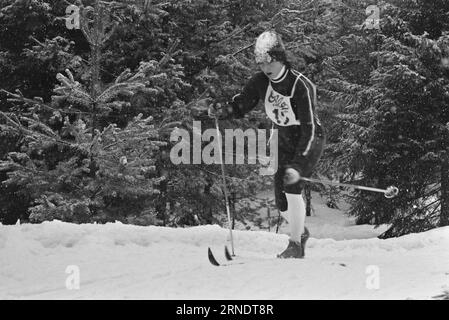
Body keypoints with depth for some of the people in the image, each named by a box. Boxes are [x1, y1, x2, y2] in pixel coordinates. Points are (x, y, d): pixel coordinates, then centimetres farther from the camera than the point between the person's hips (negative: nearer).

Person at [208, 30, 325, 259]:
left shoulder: (301, 87, -29)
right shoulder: (261, 82, -11)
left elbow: (309, 129, -31)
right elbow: (240, 106, -1)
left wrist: (298, 165, -38)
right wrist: (221, 111, -25)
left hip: (309, 141, -6)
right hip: (284, 141, 6)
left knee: (291, 185, -25)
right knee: (282, 203, 3)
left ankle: (295, 245, -11)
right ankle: (301, 231, 35)